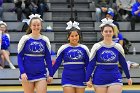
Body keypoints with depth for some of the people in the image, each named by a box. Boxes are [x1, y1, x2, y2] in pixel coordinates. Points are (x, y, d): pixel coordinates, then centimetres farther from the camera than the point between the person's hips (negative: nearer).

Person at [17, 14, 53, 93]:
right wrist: (22, 72, -13)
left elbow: (48, 58, 6)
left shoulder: (45, 40, 2)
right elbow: (20, 57, -3)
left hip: (41, 74, 1)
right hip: (27, 74, -1)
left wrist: (51, 74, 3)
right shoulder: (25, 39, -4)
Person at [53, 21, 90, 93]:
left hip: (80, 80, 2)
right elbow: (57, 63, 3)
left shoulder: (84, 48, 2)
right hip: (67, 80, -2)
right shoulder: (63, 48, -2)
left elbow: (88, 65, 7)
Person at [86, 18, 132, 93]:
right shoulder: (96, 47, -5)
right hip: (99, 80, -1)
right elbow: (91, 64, -4)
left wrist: (128, 77, 19)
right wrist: (88, 79, -8)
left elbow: (123, 63, 11)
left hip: (115, 80, 1)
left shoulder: (118, 47, 1)